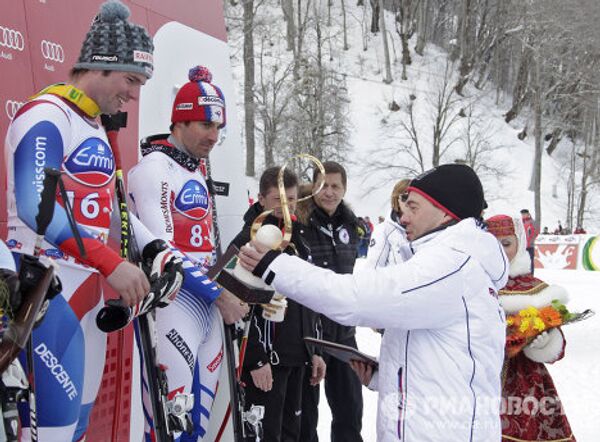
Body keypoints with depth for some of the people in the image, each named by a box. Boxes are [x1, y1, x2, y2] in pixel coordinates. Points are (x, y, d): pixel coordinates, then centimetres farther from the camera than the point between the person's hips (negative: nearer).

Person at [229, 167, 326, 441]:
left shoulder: (297, 242, 15)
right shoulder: (248, 242, -11)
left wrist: (313, 351, 18)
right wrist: (256, 360, -19)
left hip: (298, 358, 8)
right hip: (266, 360, -8)